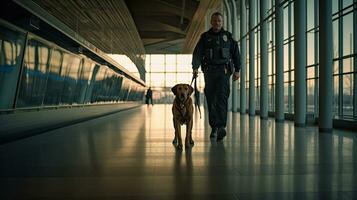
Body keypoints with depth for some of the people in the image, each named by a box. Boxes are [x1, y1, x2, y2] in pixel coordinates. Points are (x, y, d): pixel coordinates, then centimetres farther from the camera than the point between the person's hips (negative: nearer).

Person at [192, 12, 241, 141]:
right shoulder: (205, 37, 11)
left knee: (222, 97, -15)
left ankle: (221, 127, -23)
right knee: (211, 100, 2)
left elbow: (236, 54, 15)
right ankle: (214, 127, 11)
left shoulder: (228, 36, 12)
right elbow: (197, 53, 0)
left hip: (223, 70, -1)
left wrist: (237, 70, 8)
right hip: (209, 71, 1)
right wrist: (195, 67, -15)